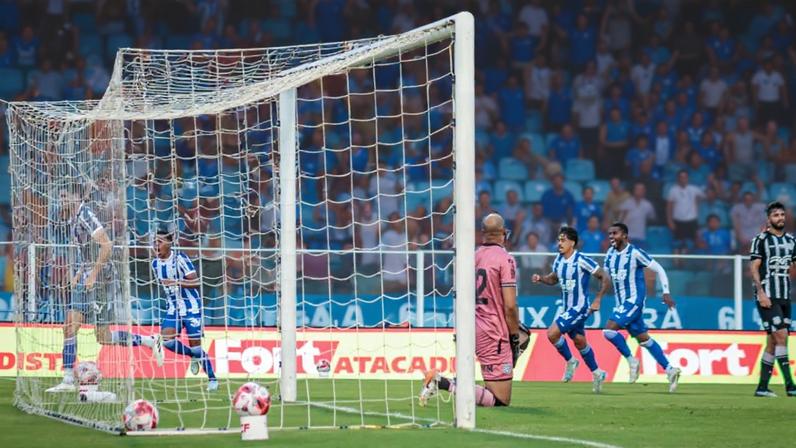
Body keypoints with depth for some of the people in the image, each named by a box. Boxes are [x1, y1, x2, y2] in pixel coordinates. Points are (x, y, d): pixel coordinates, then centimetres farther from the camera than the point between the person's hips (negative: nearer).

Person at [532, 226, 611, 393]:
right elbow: (553, 279, 21)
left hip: (579, 308, -8)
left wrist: (597, 300, -18)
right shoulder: (559, 260, 3)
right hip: (568, 309, 8)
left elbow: (605, 278, -14)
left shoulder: (582, 261, -19)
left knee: (552, 333, -18)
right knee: (580, 342, 17)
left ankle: (570, 361, 4)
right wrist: (540, 278, 0)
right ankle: (597, 373, 32)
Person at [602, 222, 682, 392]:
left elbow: (659, 269, -9)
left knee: (609, 330, -19)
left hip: (634, 301, -8)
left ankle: (631, 360, -4)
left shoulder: (635, 253, -14)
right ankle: (670, 369, 17)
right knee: (643, 339, 11)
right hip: (622, 302, 8)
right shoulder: (610, 254, 6)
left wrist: (666, 292, -13)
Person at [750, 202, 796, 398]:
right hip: (767, 297, -7)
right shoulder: (761, 239, -3)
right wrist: (761, 293, -16)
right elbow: (754, 268, -7)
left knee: (773, 342, 7)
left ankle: (762, 387, 11)